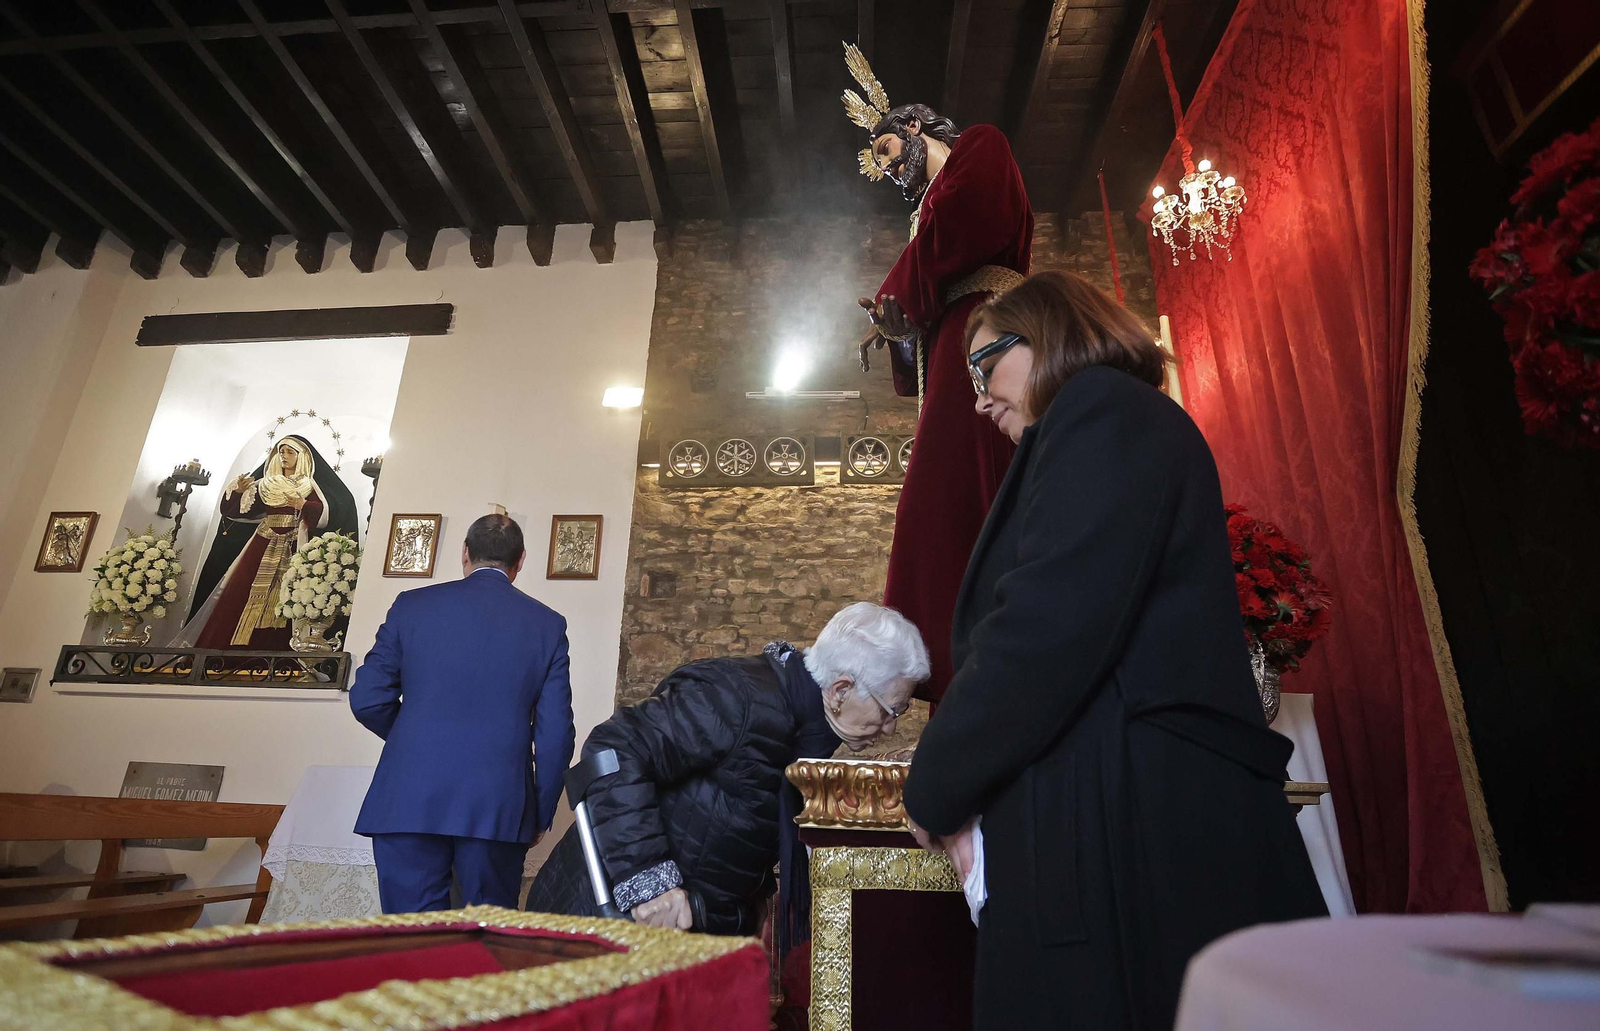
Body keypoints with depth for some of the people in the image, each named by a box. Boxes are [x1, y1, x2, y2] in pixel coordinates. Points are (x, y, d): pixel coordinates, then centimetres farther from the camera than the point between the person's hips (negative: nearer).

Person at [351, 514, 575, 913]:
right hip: (498, 808, 0)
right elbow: (555, 734, 1)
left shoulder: (412, 605, 2)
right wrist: (540, 816, 12)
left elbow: (367, 700, 3)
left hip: (408, 803, 0)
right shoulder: (548, 625, 2)